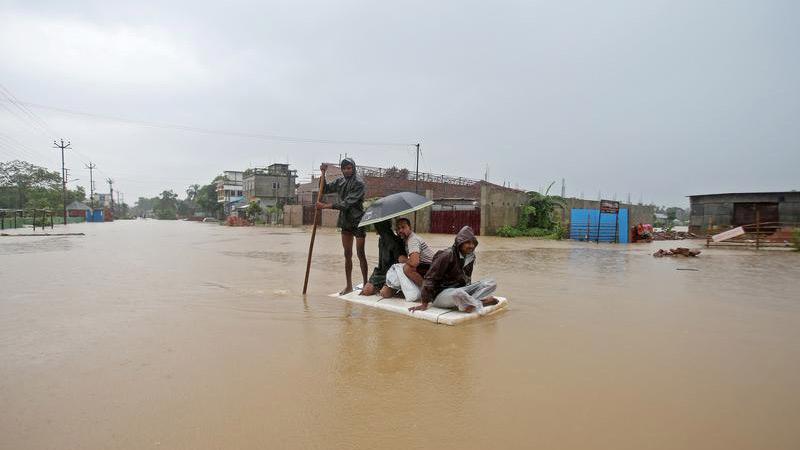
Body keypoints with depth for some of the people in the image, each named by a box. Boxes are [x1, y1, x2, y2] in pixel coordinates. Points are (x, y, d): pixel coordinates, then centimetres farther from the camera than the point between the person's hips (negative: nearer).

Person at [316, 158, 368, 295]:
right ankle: (349, 286, 18)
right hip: (345, 221, 6)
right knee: (347, 254, 10)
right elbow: (325, 189, 17)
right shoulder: (340, 181, 6)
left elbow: (347, 203, -21)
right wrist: (323, 174, 1)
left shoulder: (359, 183, -14)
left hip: (358, 222, -6)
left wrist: (325, 206, -22)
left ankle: (366, 284, 8)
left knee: (360, 254, -1)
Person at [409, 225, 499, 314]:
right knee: (458, 294, -43)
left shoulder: (470, 257, 4)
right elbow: (430, 278, -16)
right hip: (442, 293, -7)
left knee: (492, 283, -8)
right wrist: (424, 303, -16)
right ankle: (481, 302, -15)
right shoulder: (447, 255, -16)